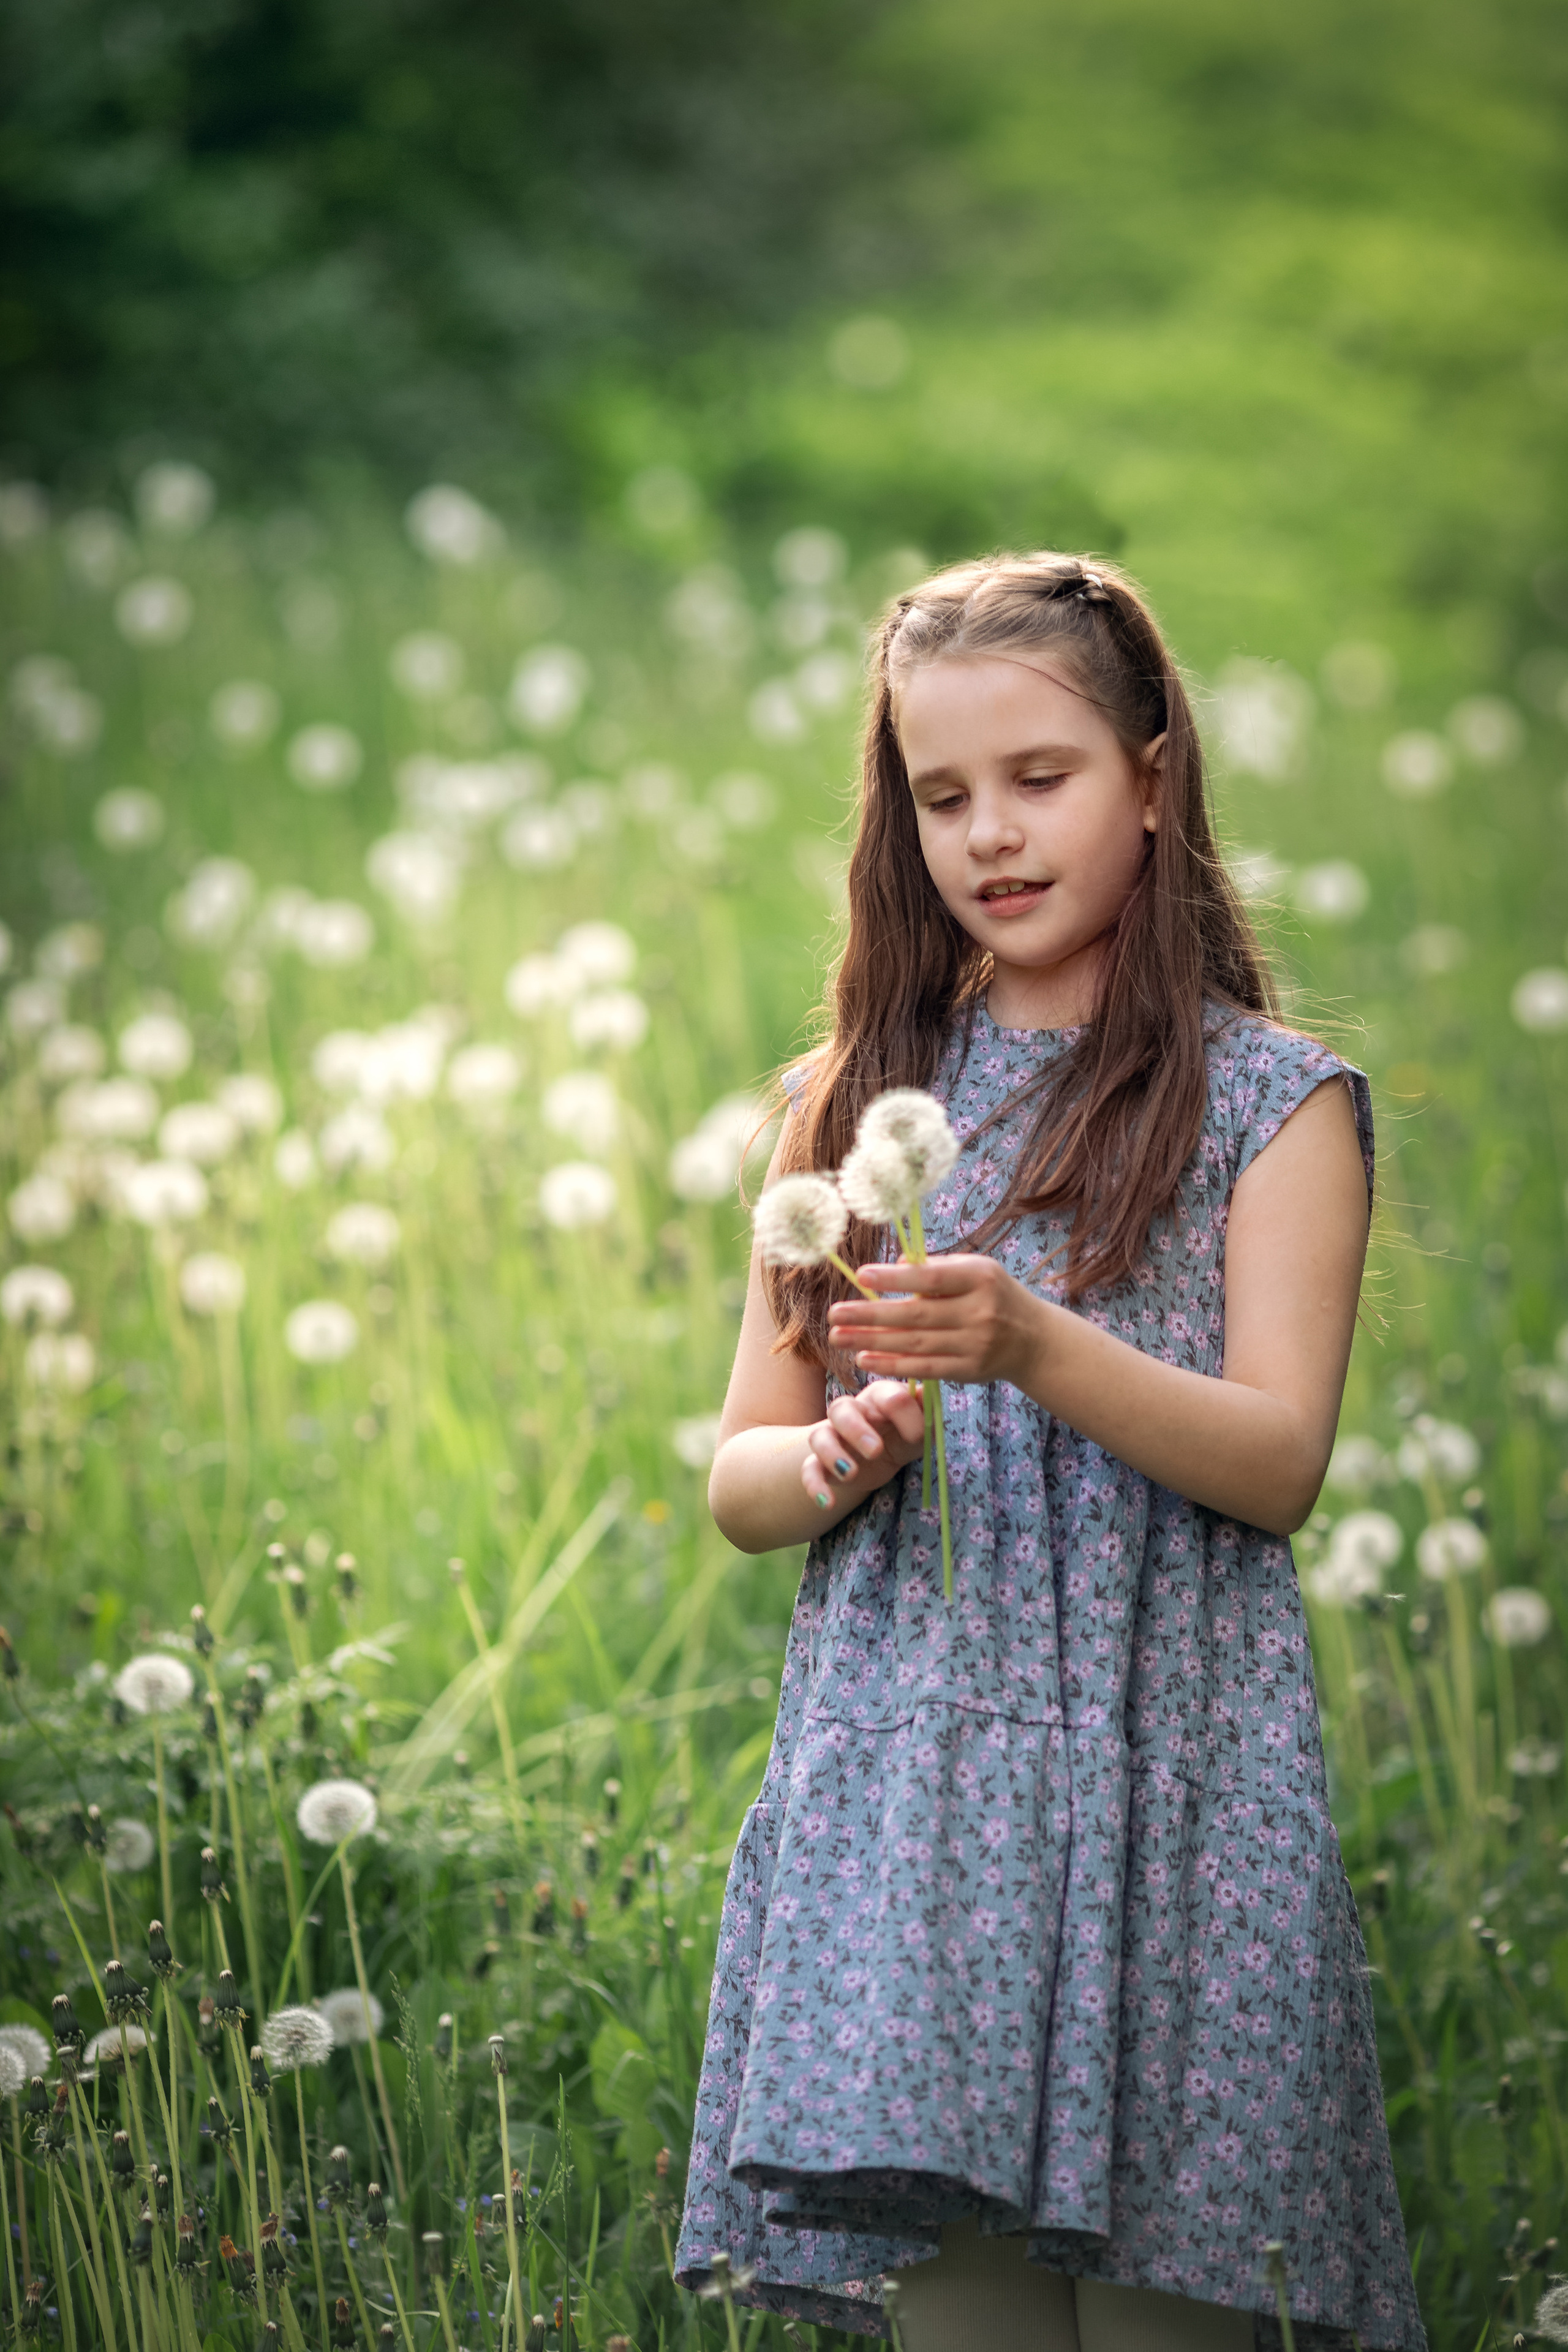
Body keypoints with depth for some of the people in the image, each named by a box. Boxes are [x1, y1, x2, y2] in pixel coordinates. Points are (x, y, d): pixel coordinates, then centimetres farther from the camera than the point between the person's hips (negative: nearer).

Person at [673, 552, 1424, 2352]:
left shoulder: (1272, 1101, 4)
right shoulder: (852, 1103, 14)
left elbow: (1281, 1461, -6)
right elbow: (736, 1480, 13)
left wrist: (1035, 1351, -22)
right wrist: (827, 1469, -11)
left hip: (1163, 1781, -3)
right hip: (902, 1788, 3)